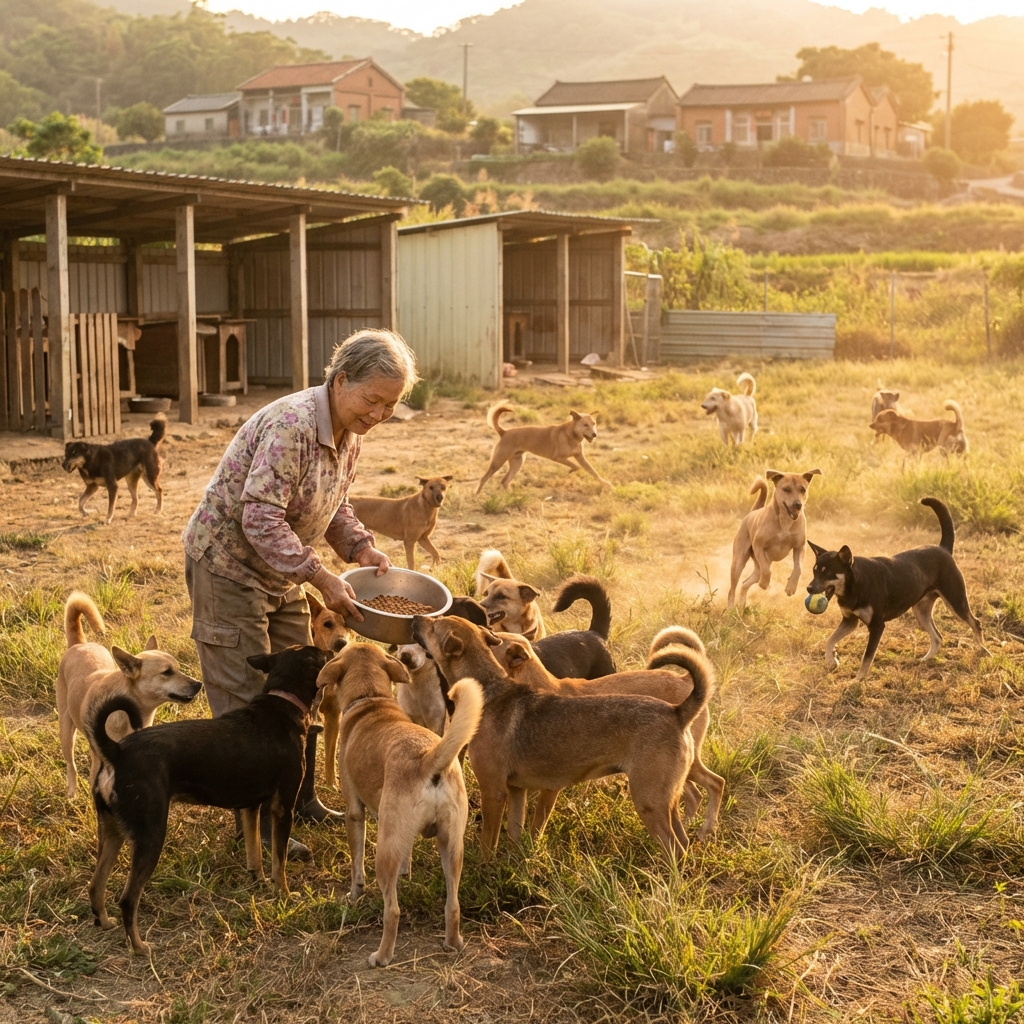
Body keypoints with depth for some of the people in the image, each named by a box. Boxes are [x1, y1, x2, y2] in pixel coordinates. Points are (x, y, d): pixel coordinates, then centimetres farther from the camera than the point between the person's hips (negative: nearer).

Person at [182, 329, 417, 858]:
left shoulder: (349, 434, 0)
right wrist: (322, 578, -32)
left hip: (280, 575, 9)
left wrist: (361, 545, -5)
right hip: (227, 565, -9)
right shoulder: (291, 426, -29)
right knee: (247, 699, -3)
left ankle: (300, 799, 28)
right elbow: (261, 519, -32)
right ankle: (257, 823, 5)